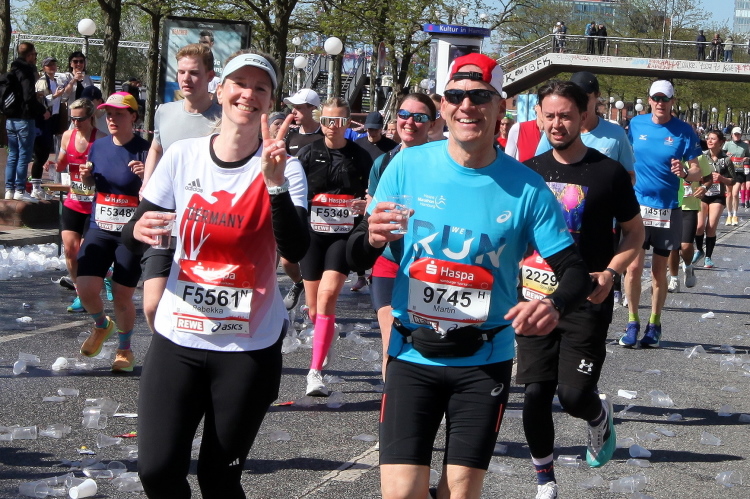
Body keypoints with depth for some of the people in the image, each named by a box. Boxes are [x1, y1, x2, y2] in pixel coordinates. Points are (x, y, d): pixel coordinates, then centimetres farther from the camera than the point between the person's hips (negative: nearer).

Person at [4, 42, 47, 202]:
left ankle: (9, 189, 13)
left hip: (10, 120, 8)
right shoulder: (27, 71, -13)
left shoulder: (13, 70, 13)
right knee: (24, 155, -4)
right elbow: (29, 97, -21)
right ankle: (20, 190, -5)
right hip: (24, 119, -8)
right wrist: (43, 111, -8)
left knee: (12, 155, 12)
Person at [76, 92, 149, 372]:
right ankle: (102, 325, 23)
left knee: (122, 297, 2)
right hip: (100, 230, 4)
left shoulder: (143, 150, -10)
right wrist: (85, 176, -1)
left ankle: (124, 349, 26)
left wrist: (146, 176, -30)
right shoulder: (99, 146, 5)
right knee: (85, 288, -10)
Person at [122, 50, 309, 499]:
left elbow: (296, 250, -21)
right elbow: (134, 235, 6)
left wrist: (275, 182, -32)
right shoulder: (183, 156, 1)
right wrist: (140, 231, -17)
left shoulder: (282, 167, -7)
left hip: (249, 347, -2)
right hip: (178, 338, 2)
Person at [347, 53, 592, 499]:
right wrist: (372, 239, -24)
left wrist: (555, 306, -27)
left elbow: (576, 270, -5)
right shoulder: (407, 166, -4)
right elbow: (357, 259, 0)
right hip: (413, 354, 0)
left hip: (484, 360, 0)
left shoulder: (526, 188, -6)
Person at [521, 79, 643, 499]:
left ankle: (600, 417, 28)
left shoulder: (609, 173, -6)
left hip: (587, 303, -3)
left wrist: (609, 272, -14)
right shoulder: (530, 171, 4)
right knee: (535, 393, -1)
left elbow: (635, 232, 2)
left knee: (574, 395, -10)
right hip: (536, 297, 3)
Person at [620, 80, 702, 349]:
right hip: (637, 205, 1)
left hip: (667, 209, -1)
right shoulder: (636, 124, 2)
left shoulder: (684, 131, -3)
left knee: (659, 271, 7)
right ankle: (633, 322, 8)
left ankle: (654, 325, 18)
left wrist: (685, 173, -24)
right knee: (633, 266, -6)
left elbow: (697, 170, -3)